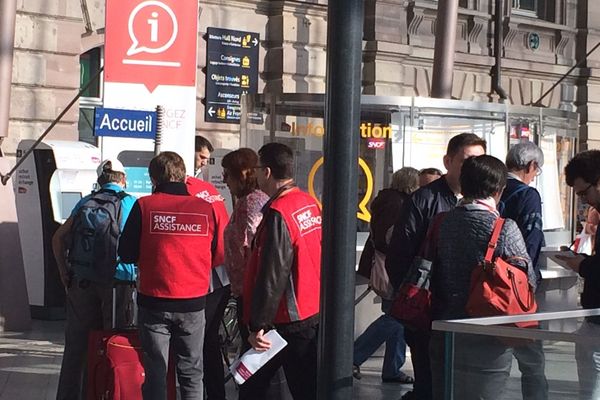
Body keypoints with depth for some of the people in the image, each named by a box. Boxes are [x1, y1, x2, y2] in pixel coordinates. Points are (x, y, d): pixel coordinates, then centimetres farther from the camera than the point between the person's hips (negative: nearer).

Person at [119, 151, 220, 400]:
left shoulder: (144, 206, -7)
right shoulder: (205, 208, -2)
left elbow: (126, 254, -2)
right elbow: (215, 254, 9)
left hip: (154, 302, -1)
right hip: (194, 304, 1)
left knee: (155, 371, 8)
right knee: (192, 372, 13)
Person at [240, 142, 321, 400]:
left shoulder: (278, 213, -21)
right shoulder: (310, 203, 5)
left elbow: (272, 276, -23)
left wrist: (258, 326, -18)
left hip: (286, 321, -8)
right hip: (315, 313, 8)